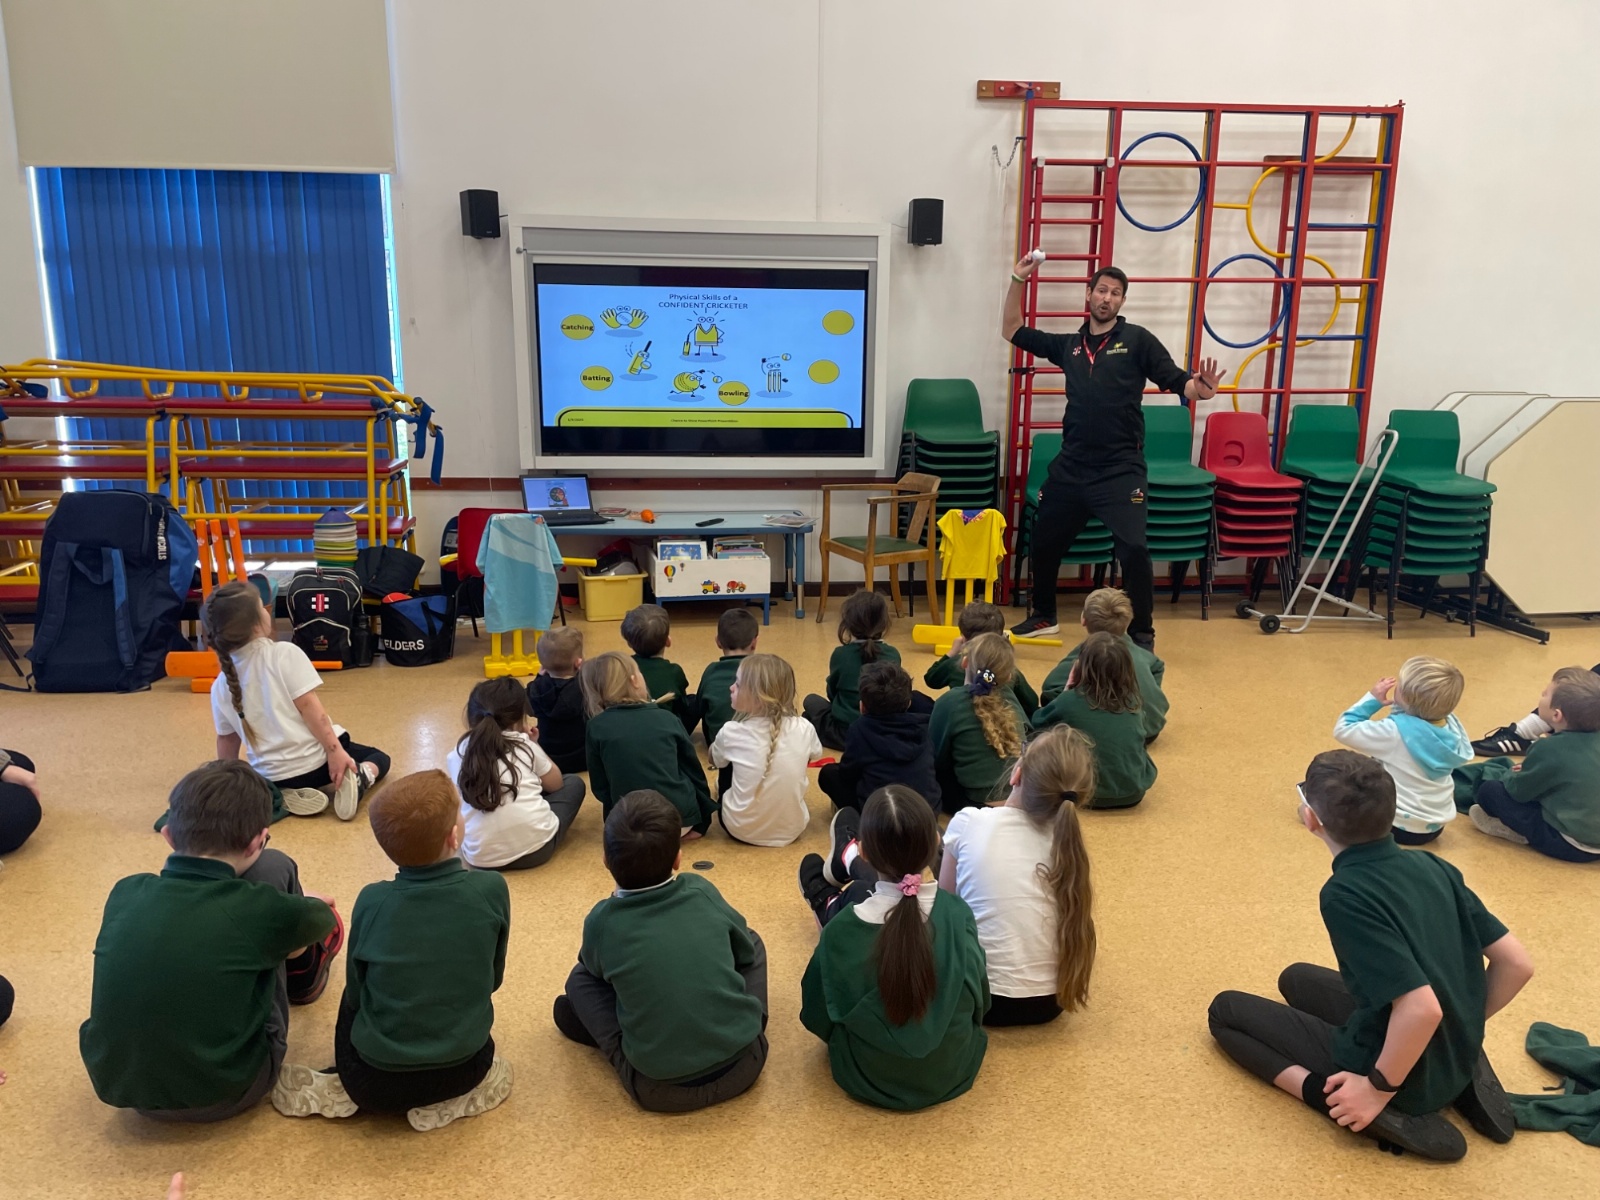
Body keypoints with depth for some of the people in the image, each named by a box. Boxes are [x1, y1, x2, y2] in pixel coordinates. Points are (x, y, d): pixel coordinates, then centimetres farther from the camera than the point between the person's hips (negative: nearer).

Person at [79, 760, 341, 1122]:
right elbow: (325, 918, 3)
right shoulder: (258, 907, -21)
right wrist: (304, 907, 28)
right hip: (223, 1095, -4)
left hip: (119, 1087, 4)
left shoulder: (124, 893, -9)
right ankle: (303, 976, 32)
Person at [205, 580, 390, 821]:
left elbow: (227, 739, 11)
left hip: (271, 777, 4)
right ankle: (359, 778, -13)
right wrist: (335, 750, -18)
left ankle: (291, 796, 4)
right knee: (379, 758, 20)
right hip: (313, 762, -4)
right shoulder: (284, 653, -11)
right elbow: (308, 705, -18)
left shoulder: (221, 686, 3)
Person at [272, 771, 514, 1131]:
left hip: (375, 1082, 1)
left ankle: (345, 1092, 13)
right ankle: (450, 1099, 11)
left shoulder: (372, 901, -10)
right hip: (461, 1072, -1)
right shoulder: (492, 890, -11)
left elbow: (355, 992, 3)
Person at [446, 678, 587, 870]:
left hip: (481, 858, 2)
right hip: (536, 847, -2)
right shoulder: (525, 744, 4)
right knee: (574, 783, 23)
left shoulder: (455, 756, 7)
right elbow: (556, 783, 19)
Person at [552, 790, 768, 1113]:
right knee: (750, 941, 24)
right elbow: (744, 950, 14)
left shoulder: (602, 921, -8)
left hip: (660, 1088, -1)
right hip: (744, 1062, 1)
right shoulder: (702, 891, -3)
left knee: (581, 979, 16)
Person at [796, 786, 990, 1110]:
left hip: (868, 1078, -2)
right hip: (954, 1071, 2)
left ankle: (827, 904, 50)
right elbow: (979, 1001, -5)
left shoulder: (844, 928, -27)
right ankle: (841, 884, 50)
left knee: (858, 894, 13)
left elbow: (816, 1015, -11)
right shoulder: (957, 913, -22)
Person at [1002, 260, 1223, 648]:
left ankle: (1142, 633, -1)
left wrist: (1200, 389, -28)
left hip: (1121, 468, -4)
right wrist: (1017, 280, 9)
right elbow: (1012, 331, 18)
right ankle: (1044, 616, 37)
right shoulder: (1068, 344, 12)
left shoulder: (1137, 340, 1)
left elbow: (1177, 381, -6)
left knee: (1134, 549, -16)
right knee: (1043, 543, 15)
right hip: (1070, 466, 5)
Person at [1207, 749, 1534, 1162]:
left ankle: (1376, 1107, -7)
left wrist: (1377, 1089, -20)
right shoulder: (1433, 866, -4)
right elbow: (1517, 964, -1)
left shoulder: (1345, 894, -26)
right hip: (1457, 1057, 7)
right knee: (1296, 978, 29)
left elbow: (1422, 1009, -33)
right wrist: (1464, 1029, 12)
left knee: (1226, 1009, 10)